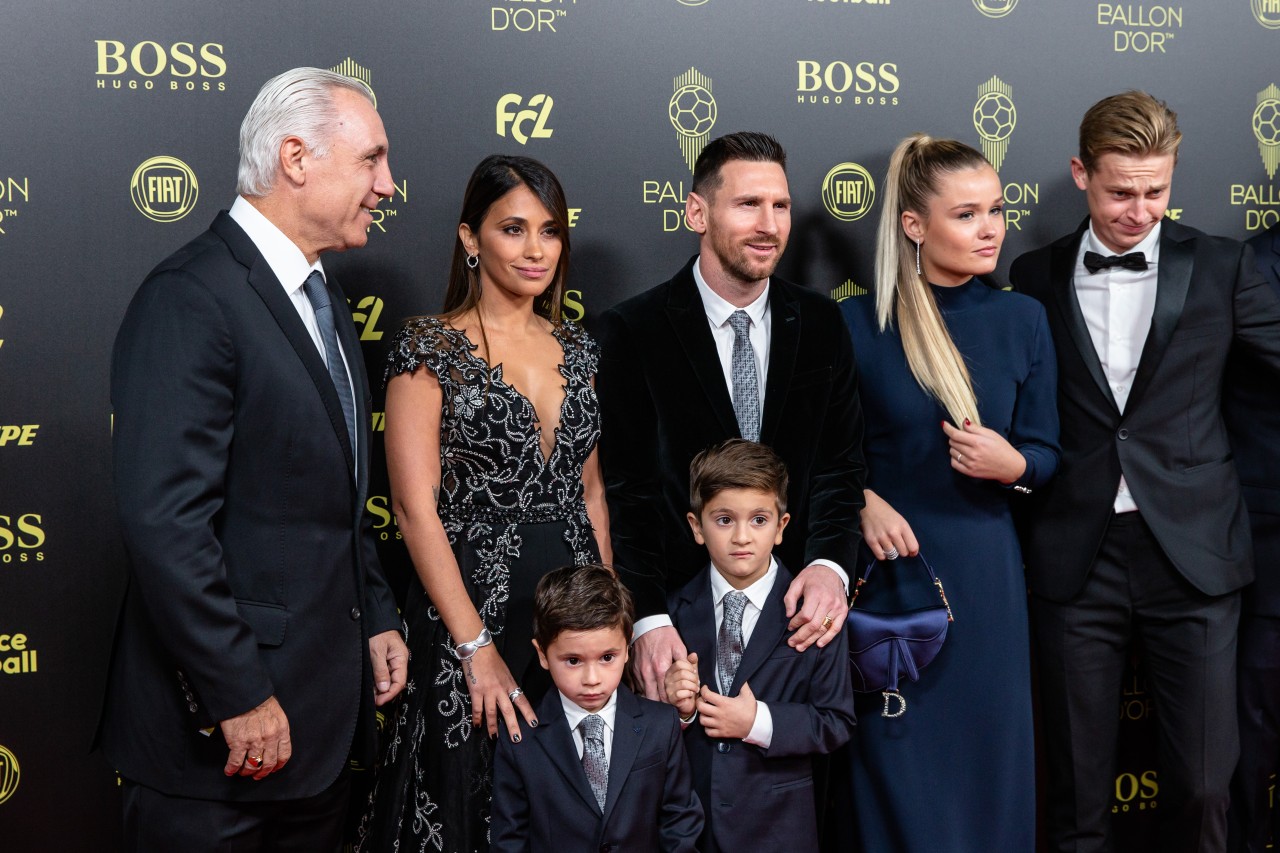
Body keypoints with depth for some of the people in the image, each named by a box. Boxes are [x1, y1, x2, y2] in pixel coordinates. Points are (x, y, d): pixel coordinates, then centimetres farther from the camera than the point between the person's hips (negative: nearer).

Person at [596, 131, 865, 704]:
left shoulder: (820, 324, 3)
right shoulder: (632, 332, -7)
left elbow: (840, 463, 3)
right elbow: (622, 489, -10)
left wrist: (830, 563, -17)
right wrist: (648, 618, -22)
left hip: (797, 612, 3)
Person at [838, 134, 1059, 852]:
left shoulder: (1022, 319, 2)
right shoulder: (858, 323, -6)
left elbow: (1046, 454, 6)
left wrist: (1010, 464, -15)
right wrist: (862, 502, -16)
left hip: (985, 568, 2)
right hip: (890, 560, -2)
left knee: (987, 754, 10)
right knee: (898, 762, 6)